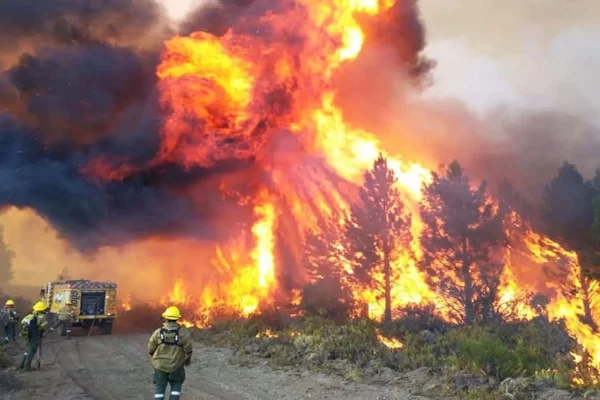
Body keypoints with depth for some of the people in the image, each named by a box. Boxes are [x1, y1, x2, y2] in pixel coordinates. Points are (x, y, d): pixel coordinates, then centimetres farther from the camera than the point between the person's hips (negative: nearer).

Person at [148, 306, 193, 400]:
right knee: (176, 386, 16)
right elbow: (188, 350, -10)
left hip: (160, 365, 1)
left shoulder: (158, 332, -11)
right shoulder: (184, 332, -13)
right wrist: (188, 360, 11)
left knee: (160, 388, 13)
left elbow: (151, 350, -3)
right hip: (176, 365, -1)